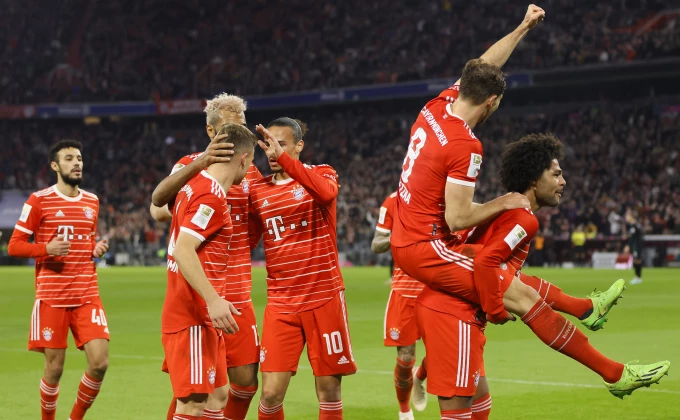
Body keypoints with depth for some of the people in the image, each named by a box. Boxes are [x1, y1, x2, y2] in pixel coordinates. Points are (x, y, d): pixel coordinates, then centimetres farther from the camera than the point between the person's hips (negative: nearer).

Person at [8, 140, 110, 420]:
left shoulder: (92, 202, 13)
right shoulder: (39, 201, -2)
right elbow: (14, 246, -2)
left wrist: (98, 249, 4)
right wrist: (46, 248, -18)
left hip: (87, 295, 4)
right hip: (51, 297, -4)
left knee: (100, 363, -9)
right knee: (54, 368, 0)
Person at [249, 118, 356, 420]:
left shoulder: (321, 174, -1)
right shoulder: (257, 191, 8)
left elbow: (326, 192, -26)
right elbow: (247, 242, 13)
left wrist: (283, 157, -32)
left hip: (324, 298, -2)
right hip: (280, 303, 2)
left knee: (328, 389, 4)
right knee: (271, 394, -7)